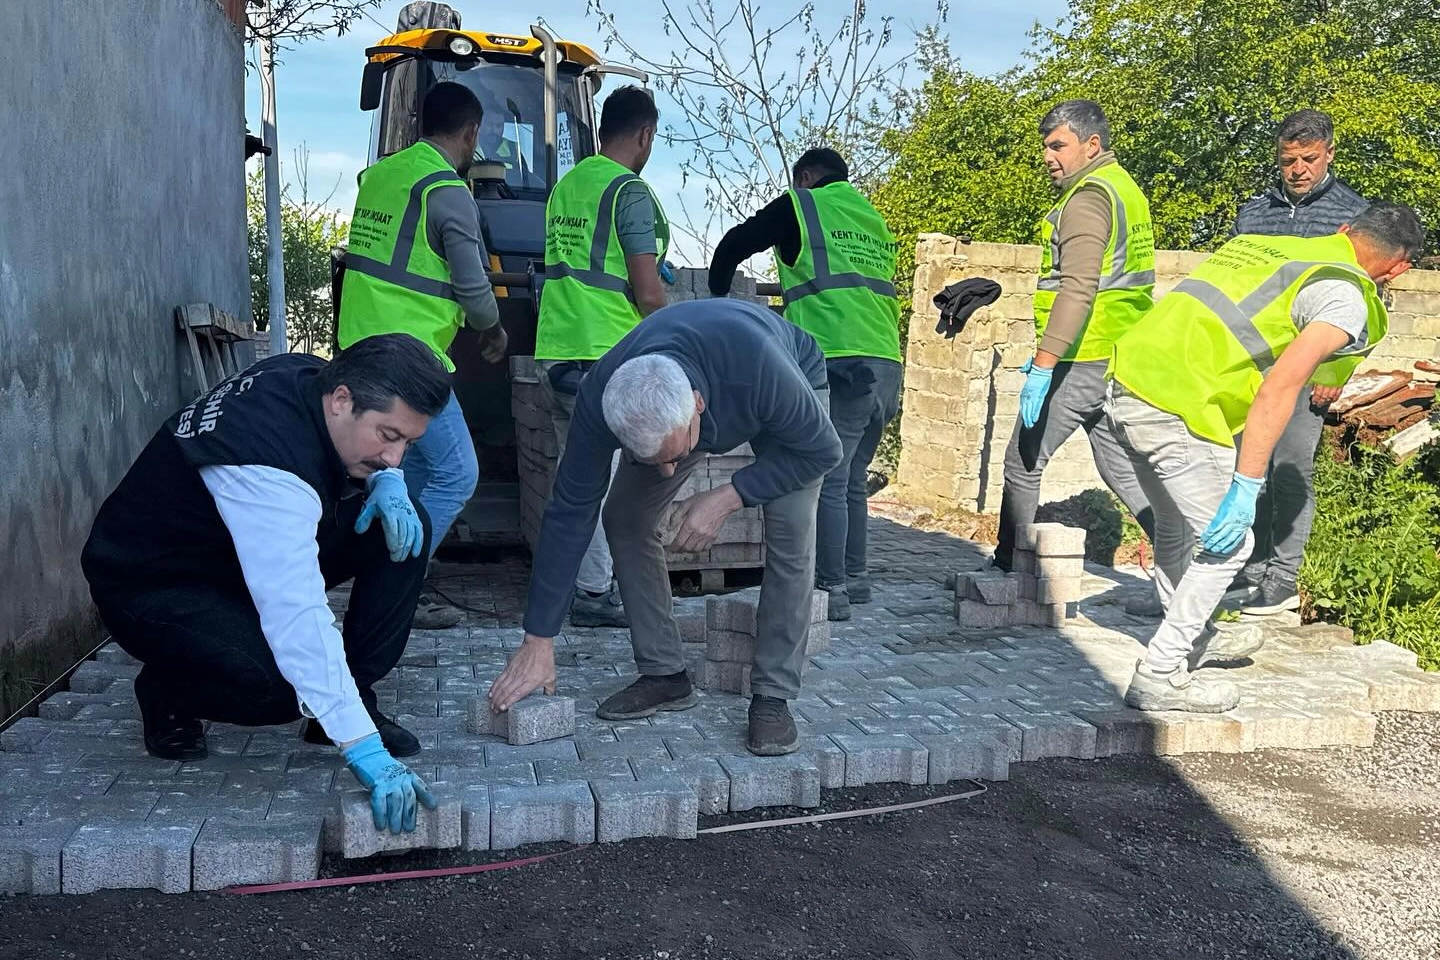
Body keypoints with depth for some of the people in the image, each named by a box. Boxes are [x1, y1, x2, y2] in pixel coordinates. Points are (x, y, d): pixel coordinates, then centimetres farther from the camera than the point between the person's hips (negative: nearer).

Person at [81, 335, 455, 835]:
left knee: (405, 526, -10)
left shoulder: (313, 378, -13)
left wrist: (386, 482, -15)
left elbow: (361, 456, 12)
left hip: (253, 551, 8)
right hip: (151, 586, -8)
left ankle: (357, 695, -1)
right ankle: (167, 692, 0)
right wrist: (366, 753, -48)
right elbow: (299, 617, -45)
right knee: (283, 683, -35)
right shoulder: (266, 471, -38)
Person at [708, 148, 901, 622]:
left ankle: (832, 590, -3)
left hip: (838, 365, -7)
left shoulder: (802, 206, 6)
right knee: (852, 480, 16)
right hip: (886, 367, 7)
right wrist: (797, 292, 38)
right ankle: (855, 578, 22)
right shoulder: (874, 220, 24)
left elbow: (735, 244, 11)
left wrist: (718, 293, 28)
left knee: (828, 484, -4)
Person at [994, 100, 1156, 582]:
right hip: (1121, 358, 10)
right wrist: (1046, 351, 24)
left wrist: (1043, 364, -25)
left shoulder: (1088, 197, -13)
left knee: (1023, 463, 3)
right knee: (1121, 467, 14)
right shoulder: (1124, 188, 18)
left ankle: (1009, 567, 12)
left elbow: (1077, 289, -24)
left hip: (1082, 363, -9)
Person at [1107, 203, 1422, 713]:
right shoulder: (1346, 298, -2)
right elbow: (1280, 386, -14)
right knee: (1227, 543, 6)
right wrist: (1247, 486, -15)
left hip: (1125, 383, 9)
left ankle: (1192, 638, 45)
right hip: (1177, 410, -8)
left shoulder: (1258, 243, 21)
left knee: (1178, 525, 26)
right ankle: (1160, 677, 10)